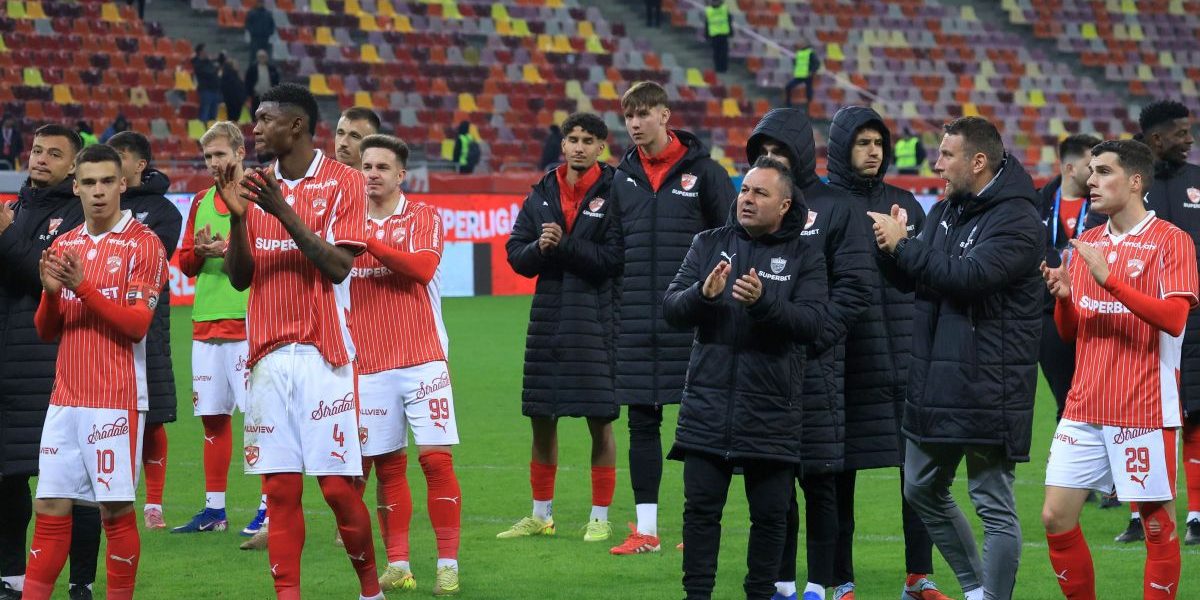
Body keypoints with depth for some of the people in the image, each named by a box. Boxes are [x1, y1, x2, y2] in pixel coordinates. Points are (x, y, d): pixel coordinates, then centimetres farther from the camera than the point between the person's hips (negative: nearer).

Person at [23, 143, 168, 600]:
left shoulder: (143, 244, -4)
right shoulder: (63, 246, 13)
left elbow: (137, 324, -11)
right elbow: (46, 331, 15)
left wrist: (84, 287, -19)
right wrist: (51, 292, -6)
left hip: (116, 402, -5)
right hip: (65, 398, 5)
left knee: (115, 509, -3)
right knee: (50, 507, 3)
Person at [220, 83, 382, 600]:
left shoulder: (343, 182, -2)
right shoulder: (256, 185, 13)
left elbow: (338, 266, -11)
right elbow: (239, 276, 10)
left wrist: (284, 212, -18)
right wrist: (238, 217, -6)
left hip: (323, 354, -4)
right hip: (269, 357, 4)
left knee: (337, 485, -5)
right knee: (280, 487, -1)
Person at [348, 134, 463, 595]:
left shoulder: (422, 217, 3)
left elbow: (422, 266, -15)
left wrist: (368, 242, -19)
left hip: (422, 361, -3)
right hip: (370, 365, 3)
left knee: (436, 457, -7)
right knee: (386, 465, 2)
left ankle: (448, 564, -2)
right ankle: (397, 565, 8)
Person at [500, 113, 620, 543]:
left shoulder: (613, 194, -5)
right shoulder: (542, 194, 10)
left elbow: (613, 259, -14)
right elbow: (516, 255, 9)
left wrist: (563, 245, -16)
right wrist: (539, 247, -11)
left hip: (595, 321, -5)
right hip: (548, 318, 5)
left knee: (599, 420, -1)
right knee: (541, 420, 11)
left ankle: (600, 518, 8)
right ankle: (541, 515, 22)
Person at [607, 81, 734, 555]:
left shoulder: (703, 171, -2)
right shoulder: (624, 178, 10)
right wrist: (616, 309, 10)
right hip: (637, 321, 4)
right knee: (642, 422, 5)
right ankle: (645, 529, 10)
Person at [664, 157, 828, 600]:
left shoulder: (804, 256, 3)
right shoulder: (710, 244, 9)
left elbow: (811, 322, -11)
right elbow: (671, 309, 1)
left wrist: (763, 301, -25)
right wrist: (703, 294, -19)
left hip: (771, 409, -1)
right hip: (708, 403, 1)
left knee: (770, 513, 6)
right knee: (701, 507, 2)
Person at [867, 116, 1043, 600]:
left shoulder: (1017, 220, -13)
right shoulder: (945, 212, 13)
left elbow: (969, 275, -25)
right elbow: (908, 279, 12)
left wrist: (902, 245, -18)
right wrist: (894, 248, -9)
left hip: (987, 389, -9)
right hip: (934, 383, 9)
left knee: (994, 505, -3)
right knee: (922, 490, 18)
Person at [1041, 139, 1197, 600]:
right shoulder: (1086, 243, 13)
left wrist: (1108, 278, -21)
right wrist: (1063, 295, -4)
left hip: (1144, 412, -6)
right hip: (1085, 408, 6)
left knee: (1157, 525, -1)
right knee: (1056, 517, 0)